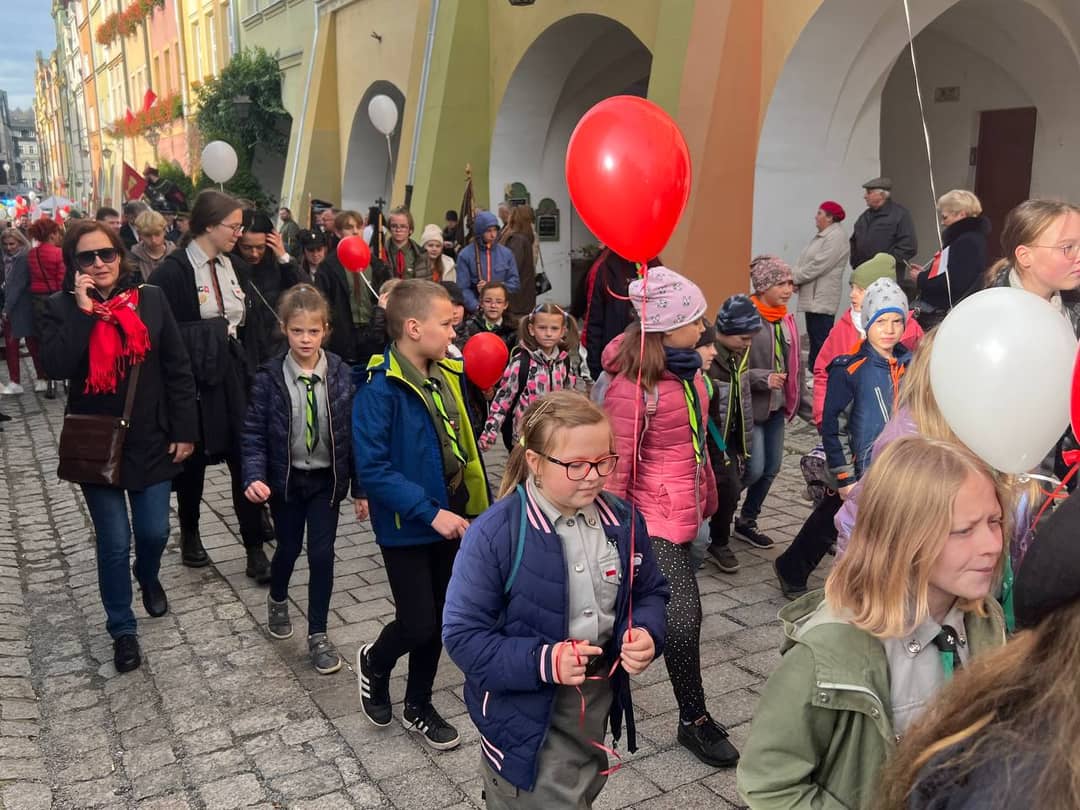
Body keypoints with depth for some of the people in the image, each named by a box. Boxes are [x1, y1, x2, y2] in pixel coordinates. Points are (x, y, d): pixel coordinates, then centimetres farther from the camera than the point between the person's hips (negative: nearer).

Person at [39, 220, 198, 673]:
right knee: (114, 542, 5)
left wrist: (184, 429, -4)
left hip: (151, 441, 1)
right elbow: (55, 367, -20)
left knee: (154, 530, 11)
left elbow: (177, 369, -2)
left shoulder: (150, 300, -4)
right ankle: (122, 629, 24)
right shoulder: (62, 308, -5)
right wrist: (82, 311, -22)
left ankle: (148, 578, 47)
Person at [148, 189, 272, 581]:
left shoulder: (232, 268, 8)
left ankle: (255, 549, 9)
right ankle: (190, 534, 35)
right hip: (193, 380, -4)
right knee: (194, 460, 13)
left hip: (232, 377, 5)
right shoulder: (173, 271, -13)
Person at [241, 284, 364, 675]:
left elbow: (353, 432, -4)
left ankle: (318, 635, 17)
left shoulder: (341, 375, -9)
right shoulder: (270, 377, -12)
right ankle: (277, 600, 48)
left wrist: (360, 487, -3)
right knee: (288, 547, 16)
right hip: (285, 478, 0)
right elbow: (254, 433, -8)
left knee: (322, 553, 1)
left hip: (326, 478, 0)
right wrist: (254, 477, -22)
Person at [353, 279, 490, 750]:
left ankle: (418, 706, 36)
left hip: (450, 520, 6)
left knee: (437, 621, 16)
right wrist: (429, 512, -25)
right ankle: (374, 662, 34)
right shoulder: (381, 389, -20)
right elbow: (372, 469, -23)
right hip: (407, 528, -6)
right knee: (418, 624, 1)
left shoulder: (448, 375, 0)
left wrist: (477, 507, 4)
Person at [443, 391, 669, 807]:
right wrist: (543, 662, -31)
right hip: (527, 712, -6)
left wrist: (646, 634, -15)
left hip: (599, 695, 6)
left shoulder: (622, 520, -8)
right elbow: (463, 635, -21)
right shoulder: (494, 535, -24)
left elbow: (650, 591, 7)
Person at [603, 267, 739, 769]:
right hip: (655, 516, -8)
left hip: (686, 509, 8)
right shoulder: (632, 387, -22)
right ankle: (694, 720, 15)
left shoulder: (686, 367, 2)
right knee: (684, 617, -2)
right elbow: (616, 467, -18)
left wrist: (707, 494, 18)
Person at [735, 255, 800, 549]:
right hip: (750, 406, -8)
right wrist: (763, 379, -28)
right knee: (754, 469, -8)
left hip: (777, 406, 8)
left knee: (772, 467, 12)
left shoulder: (786, 320, 8)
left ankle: (747, 521, 31)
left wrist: (796, 401, 16)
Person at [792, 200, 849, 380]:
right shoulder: (822, 235, 18)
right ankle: (813, 371, 24)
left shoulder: (836, 237, -13)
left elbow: (818, 266, -20)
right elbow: (804, 260, 15)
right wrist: (793, 275, -2)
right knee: (813, 334, 15)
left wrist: (794, 277, -12)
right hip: (813, 297, 10)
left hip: (822, 299, -10)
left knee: (820, 338, -8)